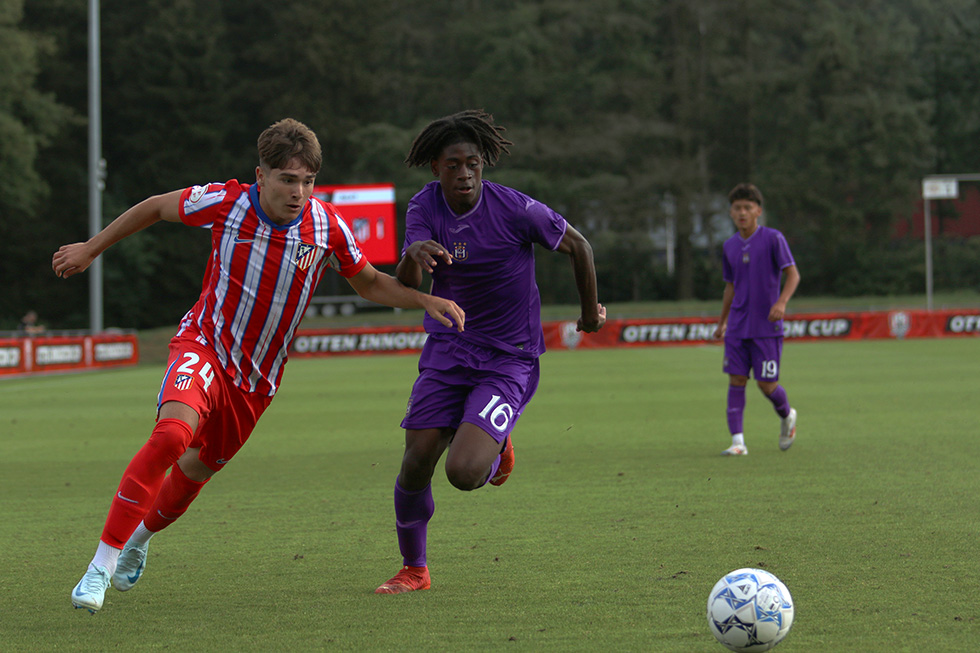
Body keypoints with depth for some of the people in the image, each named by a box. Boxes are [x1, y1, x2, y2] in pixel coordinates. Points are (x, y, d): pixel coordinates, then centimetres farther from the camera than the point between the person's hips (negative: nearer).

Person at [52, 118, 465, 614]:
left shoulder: (327, 227, -12)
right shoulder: (227, 202, -18)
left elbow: (369, 284, 6)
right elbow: (156, 207, 1)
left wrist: (426, 301, -10)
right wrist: (90, 249, 7)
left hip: (257, 377, 4)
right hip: (205, 344, -4)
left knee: (196, 467, 17)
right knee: (173, 433, -31)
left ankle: (142, 534, 51)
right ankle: (101, 565, -26)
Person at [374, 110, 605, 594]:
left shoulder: (516, 209, -18)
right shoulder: (424, 208, -6)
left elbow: (578, 246, -1)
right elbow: (405, 287, -19)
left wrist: (590, 310, 13)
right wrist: (413, 256, -43)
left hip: (509, 359, -4)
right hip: (447, 349, 4)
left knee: (463, 473, -20)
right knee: (416, 463, -4)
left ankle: (496, 450, 19)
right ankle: (413, 569, 20)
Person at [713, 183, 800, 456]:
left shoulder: (773, 239, -6)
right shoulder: (730, 246, 10)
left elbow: (793, 274, -9)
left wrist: (781, 302, -26)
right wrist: (722, 322, 23)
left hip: (766, 327, -4)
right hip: (737, 328, 4)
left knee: (766, 383, -3)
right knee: (736, 380, -4)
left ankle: (787, 416, 29)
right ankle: (738, 441, -4)